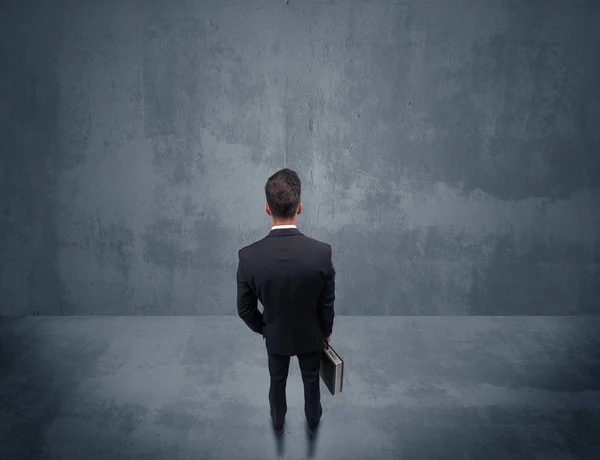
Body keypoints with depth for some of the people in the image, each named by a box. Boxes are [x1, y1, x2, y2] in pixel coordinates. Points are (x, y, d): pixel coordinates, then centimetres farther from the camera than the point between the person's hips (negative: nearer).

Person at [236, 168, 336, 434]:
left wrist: (263, 330, 7)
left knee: (277, 381, 30)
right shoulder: (321, 252, -31)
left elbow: (245, 309, -14)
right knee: (311, 380, 29)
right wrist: (326, 332, 5)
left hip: (275, 336, 1)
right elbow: (327, 304, -16)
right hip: (310, 335, 0)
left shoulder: (249, 256, -30)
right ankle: (312, 418, 56)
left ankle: (278, 421, 56)